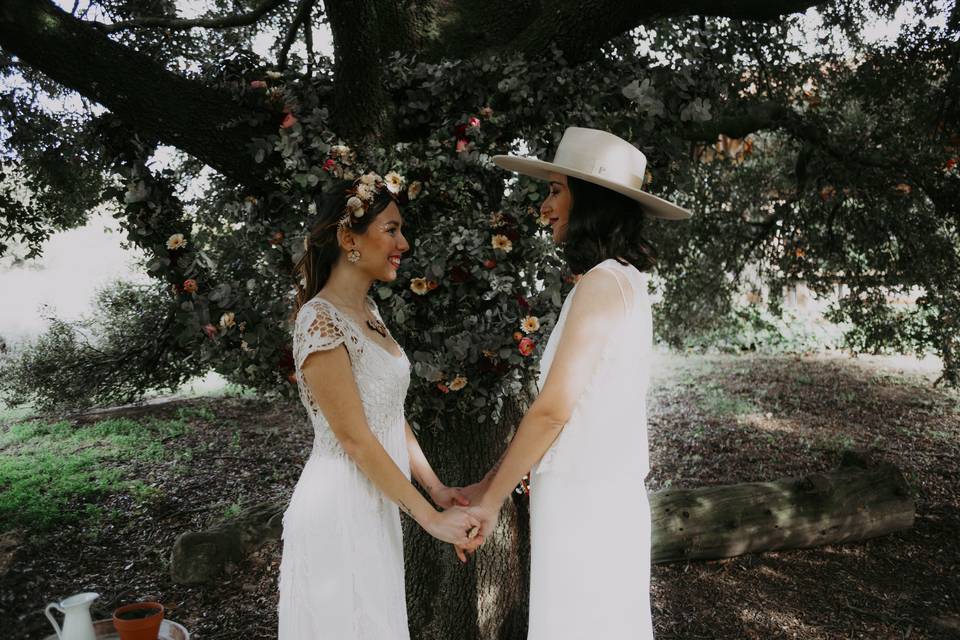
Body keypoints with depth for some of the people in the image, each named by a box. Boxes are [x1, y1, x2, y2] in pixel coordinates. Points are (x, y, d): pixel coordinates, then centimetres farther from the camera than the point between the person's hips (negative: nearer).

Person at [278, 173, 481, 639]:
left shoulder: (368, 312, 9)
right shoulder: (320, 321, -19)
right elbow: (355, 439, -20)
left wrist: (437, 489, 7)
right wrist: (430, 518, -16)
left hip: (375, 504, 8)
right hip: (339, 507, -8)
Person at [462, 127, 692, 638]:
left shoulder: (603, 283, -16)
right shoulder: (623, 281, 11)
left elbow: (553, 408, -19)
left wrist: (490, 501, -7)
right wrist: (488, 485, 12)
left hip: (584, 503, -8)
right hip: (601, 496, 8)